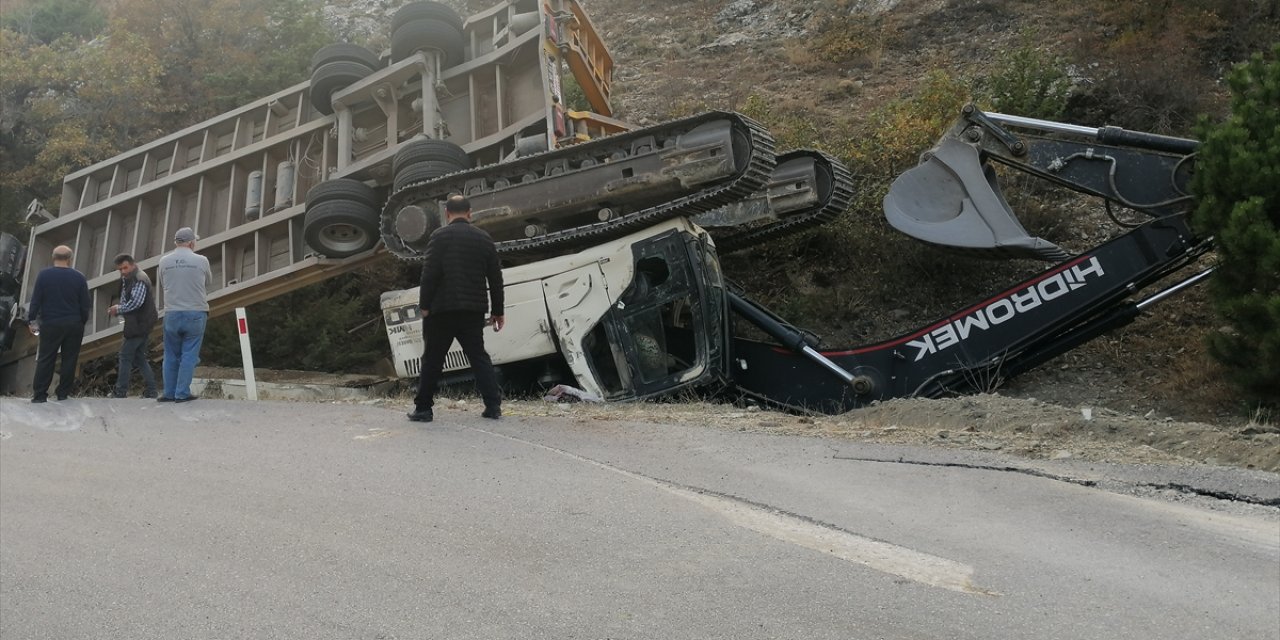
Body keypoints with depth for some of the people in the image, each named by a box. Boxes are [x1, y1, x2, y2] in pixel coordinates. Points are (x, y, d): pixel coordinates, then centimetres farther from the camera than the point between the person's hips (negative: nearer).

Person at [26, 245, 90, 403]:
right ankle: (63, 393, 9)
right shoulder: (79, 277, -2)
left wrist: (31, 320, 3)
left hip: (50, 324, 0)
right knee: (69, 359, 7)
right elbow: (85, 304, 1)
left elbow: (35, 300, -5)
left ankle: (39, 394, 2)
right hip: (74, 325, 1)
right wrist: (83, 321, 13)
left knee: (45, 360, 4)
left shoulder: (43, 275, -4)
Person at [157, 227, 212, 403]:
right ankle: (182, 393, 1)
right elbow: (208, 282, 10)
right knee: (189, 355, 3)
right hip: (196, 313, -2)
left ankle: (169, 393, 15)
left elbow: (162, 288, 11)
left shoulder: (164, 261, 0)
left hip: (172, 314, 2)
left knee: (171, 355, 12)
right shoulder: (201, 261, -6)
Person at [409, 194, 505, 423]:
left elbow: (430, 273, -12)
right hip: (474, 309, 4)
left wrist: (424, 305, -6)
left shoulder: (440, 236, -5)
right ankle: (493, 405, 3)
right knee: (479, 357, 10)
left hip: (443, 309, -3)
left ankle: (423, 408, 9)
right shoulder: (484, 238, 8)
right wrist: (497, 310, 15)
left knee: (432, 360, 5)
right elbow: (495, 278, 9)